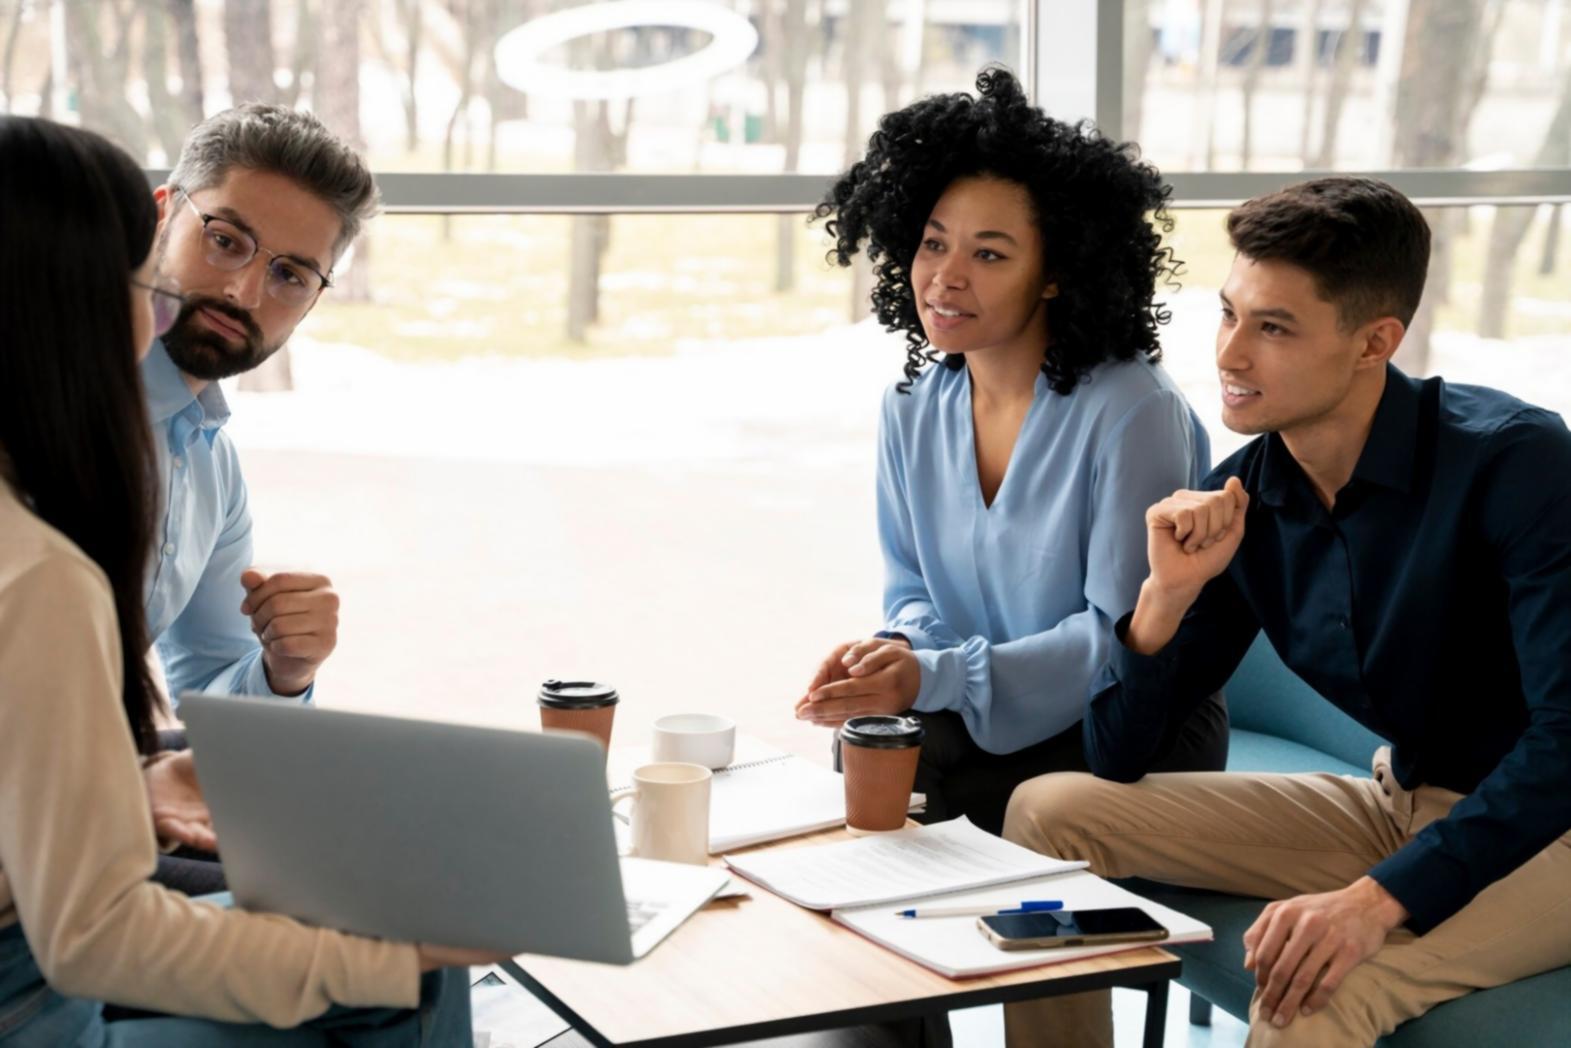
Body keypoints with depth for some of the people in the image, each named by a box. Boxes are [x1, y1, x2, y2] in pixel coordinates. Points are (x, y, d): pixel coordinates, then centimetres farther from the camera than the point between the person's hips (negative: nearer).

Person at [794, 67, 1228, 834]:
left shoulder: (1130, 411, -18)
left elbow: (1126, 636, -17)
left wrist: (936, 678, -27)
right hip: (973, 717, 5)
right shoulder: (913, 407, 3)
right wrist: (899, 651, -13)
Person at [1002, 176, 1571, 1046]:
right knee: (1047, 813, -3)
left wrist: (1381, 897, -37)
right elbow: (1116, 760, -3)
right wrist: (1169, 591, -20)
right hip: (1401, 802, 6)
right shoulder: (1236, 505, -6)